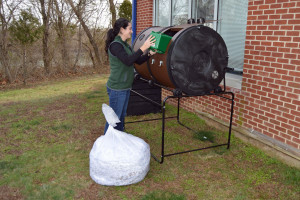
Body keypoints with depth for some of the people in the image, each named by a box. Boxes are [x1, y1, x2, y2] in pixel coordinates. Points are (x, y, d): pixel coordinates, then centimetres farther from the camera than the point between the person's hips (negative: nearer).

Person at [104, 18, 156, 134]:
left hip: (125, 88, 10)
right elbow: (128, 61, -28)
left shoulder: (125, 45, 14)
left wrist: (150, 54, -1)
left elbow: (138, 61, 13)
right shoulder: (115, 45, -15)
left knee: (121, 117, 18)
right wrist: (143, 48, -27)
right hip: (117, 89, -10)